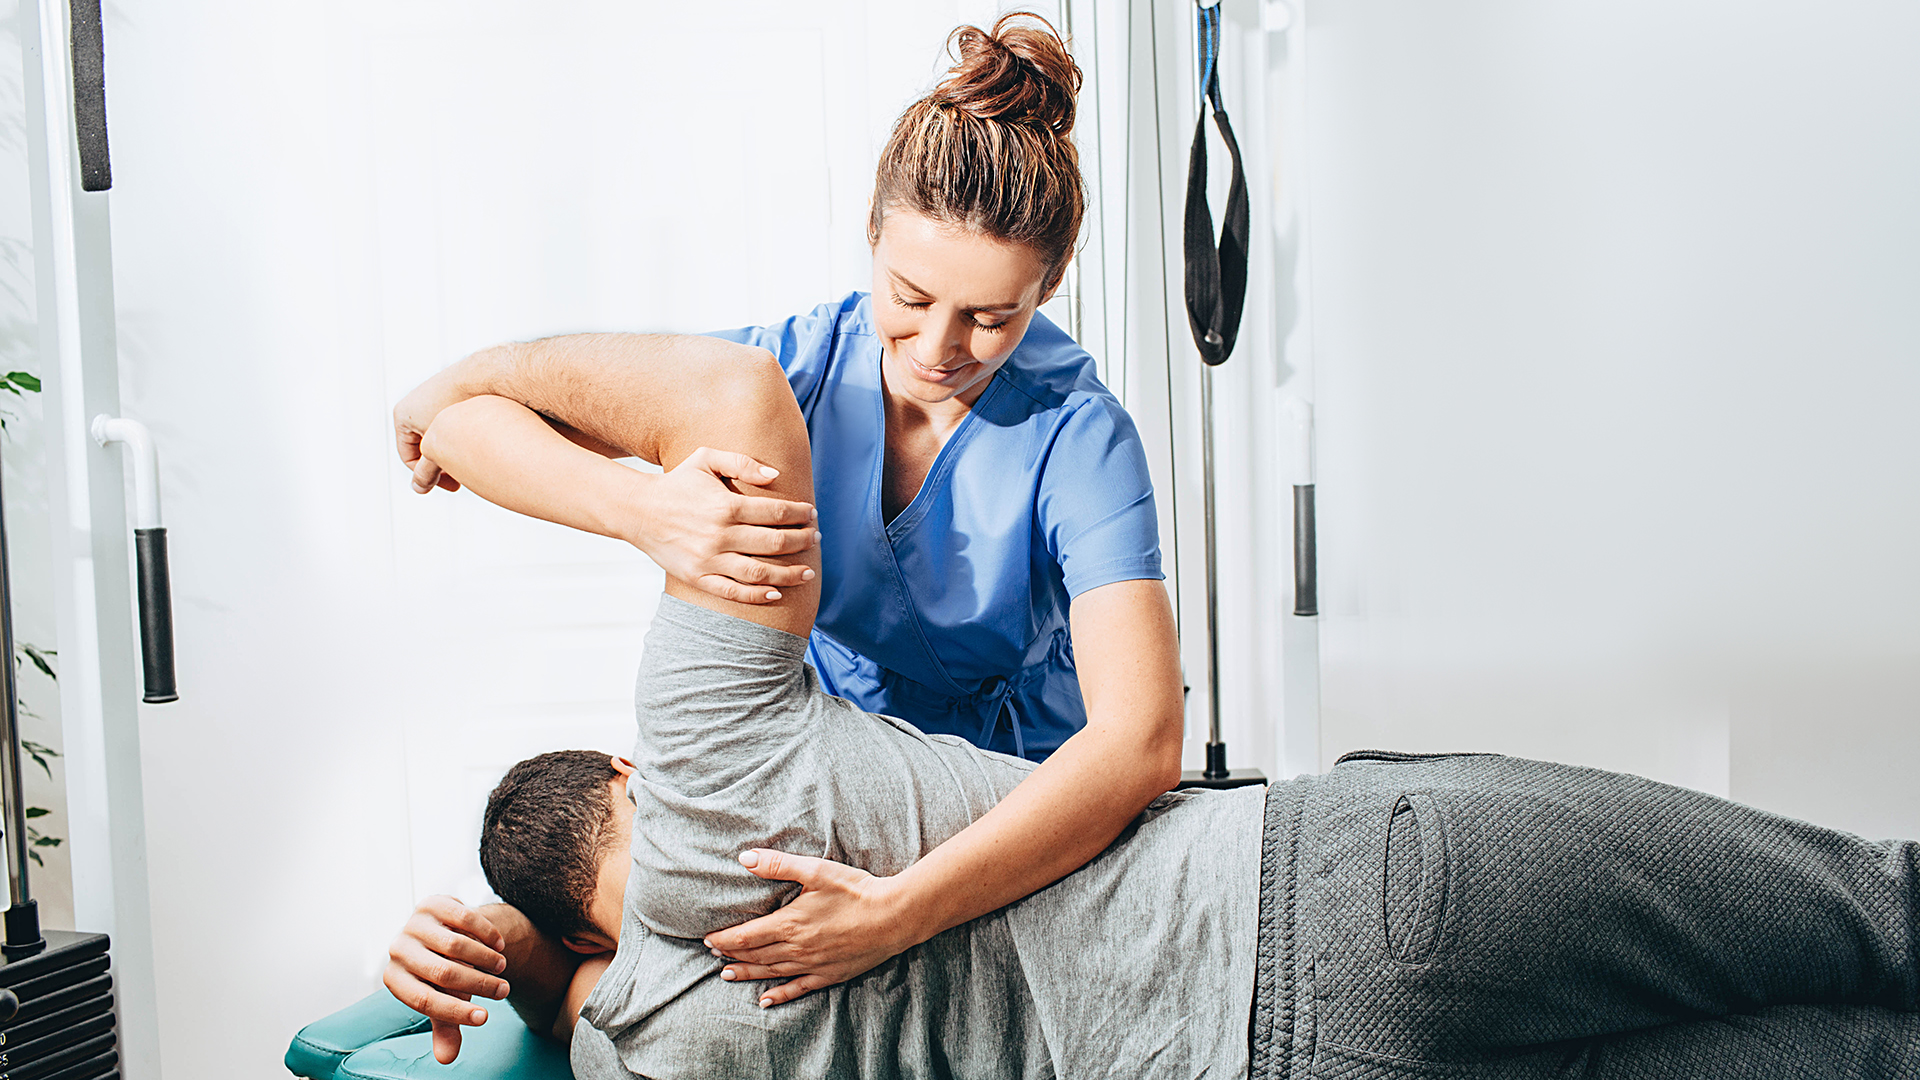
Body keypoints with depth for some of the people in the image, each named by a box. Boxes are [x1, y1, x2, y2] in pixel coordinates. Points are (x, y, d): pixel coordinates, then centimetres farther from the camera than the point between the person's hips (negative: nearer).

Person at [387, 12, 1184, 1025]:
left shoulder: (1076, 436, -22)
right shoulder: (798, 366, -15)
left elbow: (1141, 740, -34)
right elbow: (469, 398, -14)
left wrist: (899, 913, -44)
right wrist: (641, 507, -34)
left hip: (1018, 810, -1)